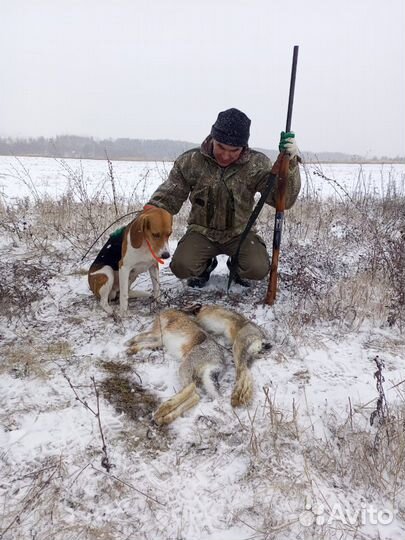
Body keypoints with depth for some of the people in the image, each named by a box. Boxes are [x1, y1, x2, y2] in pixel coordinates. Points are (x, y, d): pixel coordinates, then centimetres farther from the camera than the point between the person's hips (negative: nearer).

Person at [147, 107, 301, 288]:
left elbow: (283, 200, -19)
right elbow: (168, 196, -4)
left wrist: (289, 163, -33)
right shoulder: (190, 161, -11)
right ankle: (205, 266, 13)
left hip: (239, 233, 0)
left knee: (258, 269, -25)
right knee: (181, 267, -25)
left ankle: (236, 265, 13)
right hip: (202, 232, 1)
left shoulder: (257, 164, -12)